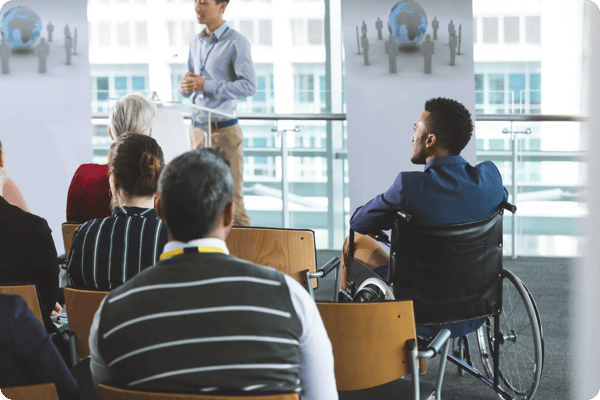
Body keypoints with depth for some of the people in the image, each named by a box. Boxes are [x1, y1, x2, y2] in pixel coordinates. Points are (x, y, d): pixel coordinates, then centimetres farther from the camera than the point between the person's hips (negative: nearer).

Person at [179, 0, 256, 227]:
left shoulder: (236, 42, -8)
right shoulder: (196, 43, 13)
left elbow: (249, 86, -16)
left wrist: (206, 85, -21)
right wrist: (185, 86, -6)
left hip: (224, 129, -7)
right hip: (198, 129, 7)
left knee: (232, 199, -6)